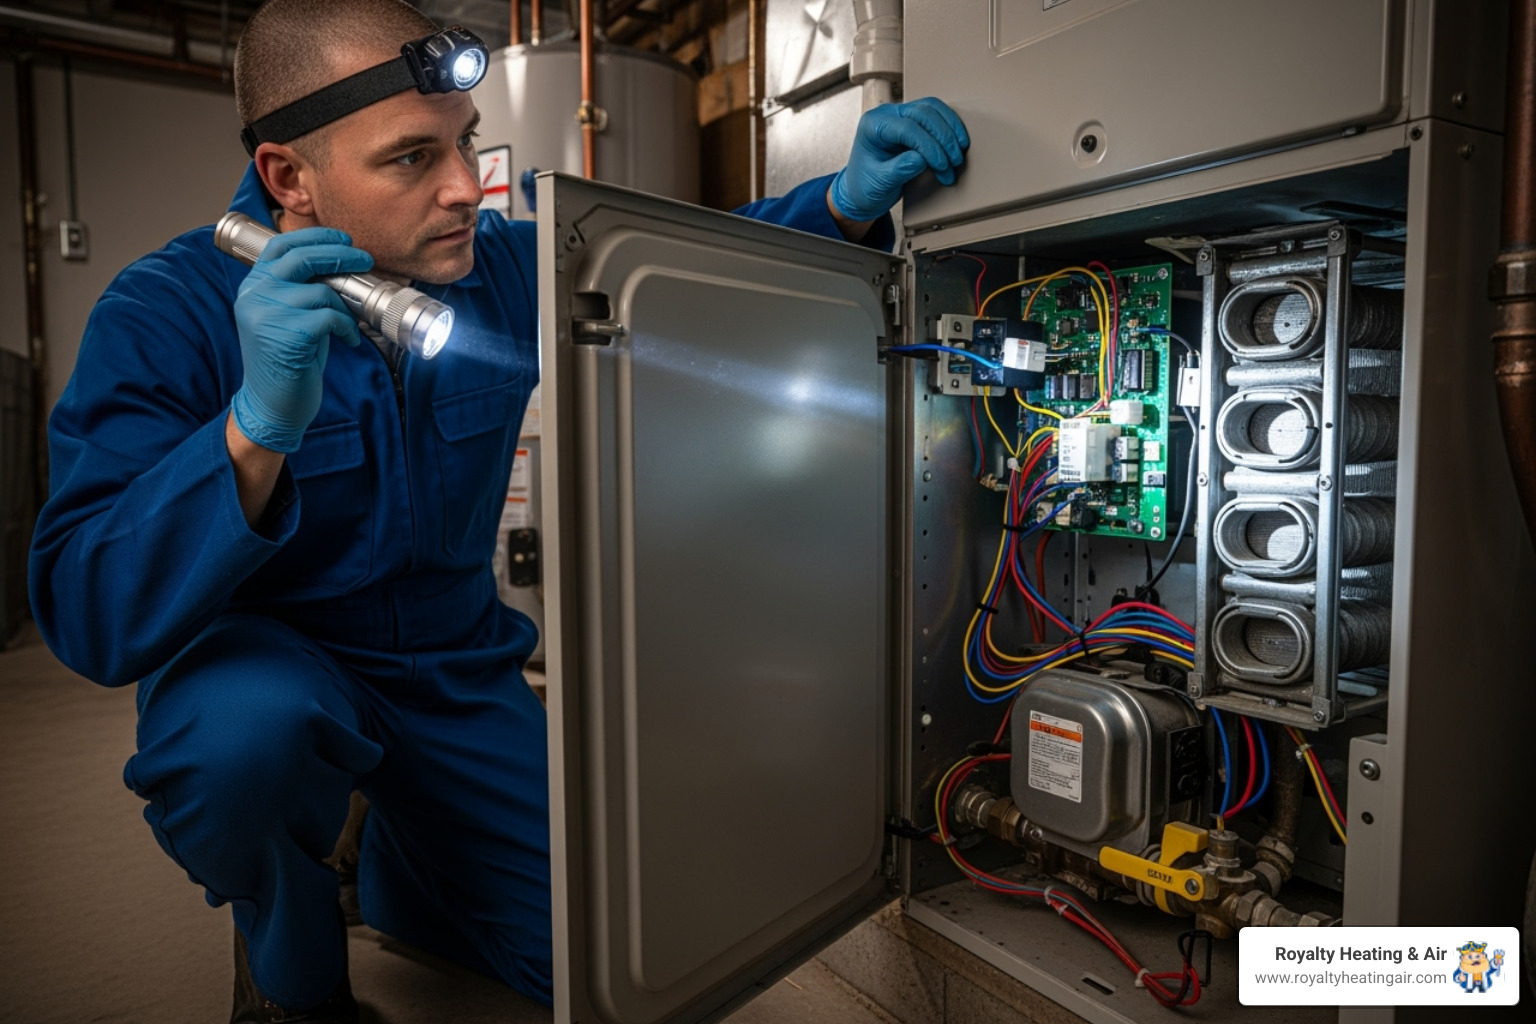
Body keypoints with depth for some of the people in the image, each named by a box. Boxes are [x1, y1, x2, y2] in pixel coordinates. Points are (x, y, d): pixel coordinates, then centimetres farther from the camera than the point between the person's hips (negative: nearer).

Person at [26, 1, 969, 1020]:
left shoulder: (504, 270, -9)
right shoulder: (166, 315, -19)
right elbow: (89, 615, -27)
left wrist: (847, 202, -16)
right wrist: (257, 426, -44)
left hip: (459, 670, 3)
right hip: (265, 664, -2)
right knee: (246, 725, -39)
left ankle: (395, 871, 30)